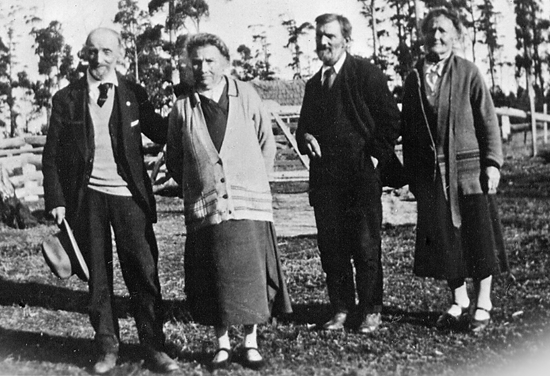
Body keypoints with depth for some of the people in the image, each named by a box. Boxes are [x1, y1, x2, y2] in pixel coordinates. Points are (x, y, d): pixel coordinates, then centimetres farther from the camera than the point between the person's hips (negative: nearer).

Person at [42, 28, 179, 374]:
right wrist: (56, 201, -3)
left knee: (144, 272, -1)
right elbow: (52, 156, 4)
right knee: (97, 276, 8)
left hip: (129, 195, 0)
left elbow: (161, 134, 8)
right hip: (87, 197, 0)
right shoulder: (66, 99, 3)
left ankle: (154, 347, 11)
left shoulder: (134, 95, 5)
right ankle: (108, 348, 21)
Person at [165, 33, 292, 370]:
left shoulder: (246, 95, 2)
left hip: (249, 204, 0)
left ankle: (252, 342, 17)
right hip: (204, 208, 0)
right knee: (214, 279, 4)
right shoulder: (183, 107, 2)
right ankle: (222, 343, 20)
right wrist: (195, 188, 8)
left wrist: (255, 182, 9)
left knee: (251, 274, 1)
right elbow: (174, 159, 13)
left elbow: (267, 143, 10)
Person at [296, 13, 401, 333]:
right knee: (330, 246, 7)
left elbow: (391, 120, -4)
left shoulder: (367, 74, -2)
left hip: (362, 176, -5)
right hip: (325, 179, 6)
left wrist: (376, 157, -9)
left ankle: (372, 310, 12)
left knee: (367, 247, 0)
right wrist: (305, 138, 2)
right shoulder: (313, 84, 17)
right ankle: (341, 309, 18)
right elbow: (304, 127, 25)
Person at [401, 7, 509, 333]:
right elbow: (409, 132, 12)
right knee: (444, 240, 7)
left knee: (478, 238, 2)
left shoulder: (469, 73, -1)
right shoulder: (414, 79, 9)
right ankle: (459, 303, 23)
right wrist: (412, 175, 9)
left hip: (469, 168, -3)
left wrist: (493, 163, -9)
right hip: (431, 174, 3)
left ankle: (483, 305, 16)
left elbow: (488, 121, -2)